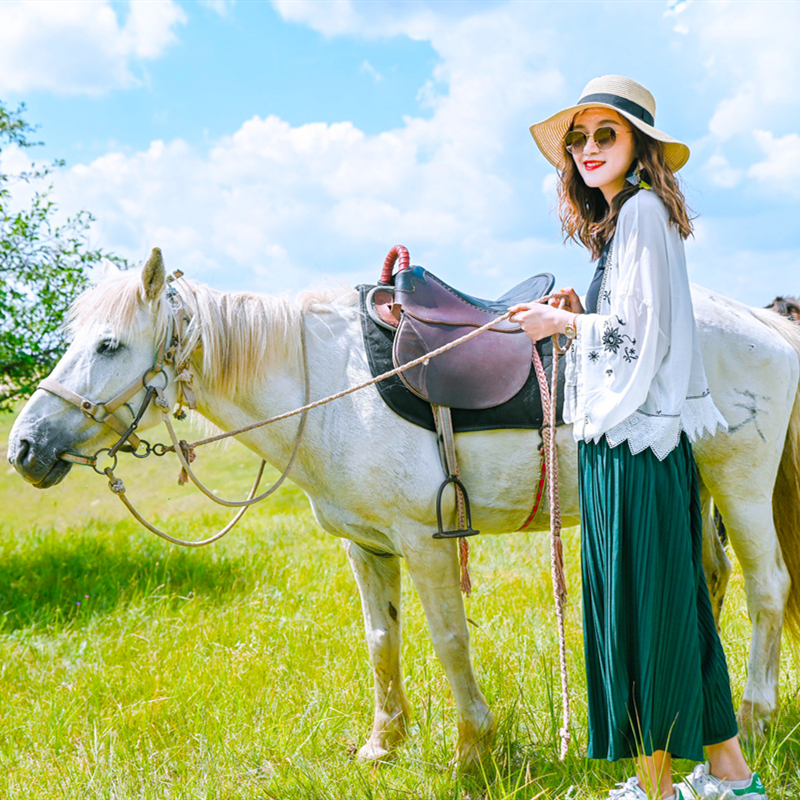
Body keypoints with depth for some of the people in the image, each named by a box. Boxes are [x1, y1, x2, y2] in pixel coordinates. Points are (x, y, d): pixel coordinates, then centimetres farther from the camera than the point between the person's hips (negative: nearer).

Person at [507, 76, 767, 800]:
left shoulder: (642, 210, -11)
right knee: (673, 601, 15)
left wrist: (563, 322, -5)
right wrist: (581, 311, 11)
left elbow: (641, 333, -17)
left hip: (634, 437, -10)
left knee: (639, 605, -2)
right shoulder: (619, 216, 18)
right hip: (627, 431, 10)